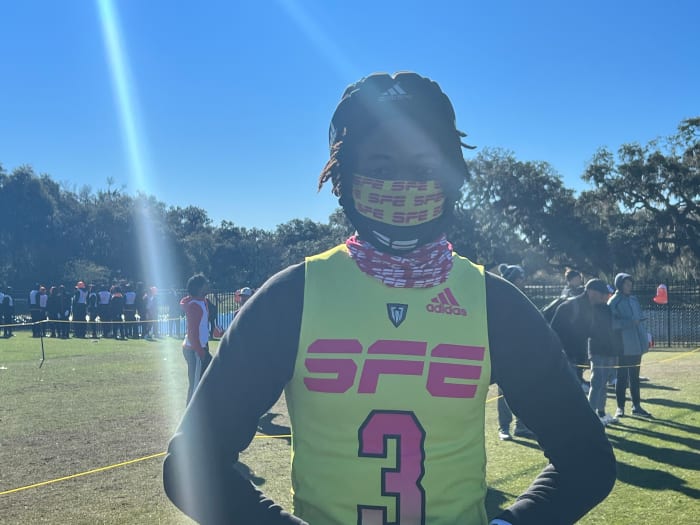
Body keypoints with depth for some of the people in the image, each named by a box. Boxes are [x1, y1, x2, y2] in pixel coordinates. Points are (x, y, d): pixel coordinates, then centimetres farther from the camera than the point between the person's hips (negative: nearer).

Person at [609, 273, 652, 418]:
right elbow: (612, 322, -16)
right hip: (623, 346, -6)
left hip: (636, 345, 6)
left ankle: (636, 406, 19)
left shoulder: (634, 300, 13)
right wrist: (630, 322, -23)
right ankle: (620, 407, 9)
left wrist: (645, 340, 10)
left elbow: (640, 320, 15)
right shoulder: (614, 301, -7)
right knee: (622, 377, 1)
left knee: (634, 376, 12)